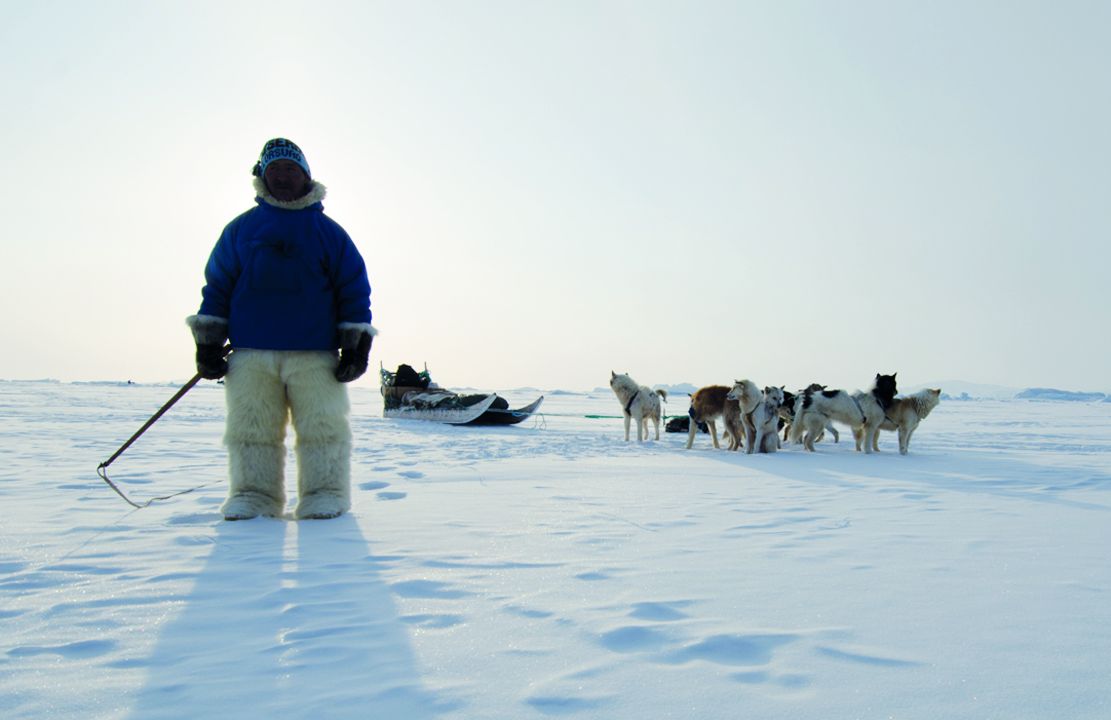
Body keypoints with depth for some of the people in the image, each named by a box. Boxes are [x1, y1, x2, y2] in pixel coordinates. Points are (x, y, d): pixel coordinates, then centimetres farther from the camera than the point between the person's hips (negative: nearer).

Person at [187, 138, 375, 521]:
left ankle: (325, 495, 6)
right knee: (251, 430, 3)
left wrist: (356, 346, 2)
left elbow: (354, 289, 8)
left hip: (315, 355, -1)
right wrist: (208, 343, 7)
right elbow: (217, 286, 13)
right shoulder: (240, 229, 13)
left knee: (322, 428, -3)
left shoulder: (328, 231, 10)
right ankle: (253, 496, 12)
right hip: (250, 354, 1)